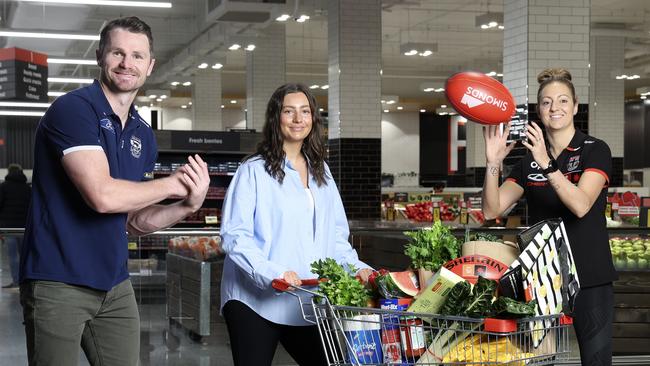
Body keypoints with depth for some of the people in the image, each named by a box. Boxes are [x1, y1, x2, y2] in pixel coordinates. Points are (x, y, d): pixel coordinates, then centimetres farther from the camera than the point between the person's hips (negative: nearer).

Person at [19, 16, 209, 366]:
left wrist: (187, 205, -4)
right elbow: (102, 196, -23)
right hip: (58, 283, -7)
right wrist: (173, 183, -9)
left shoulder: (143, 135, 12)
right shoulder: (73, 109, -12)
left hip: (115, 285, 7)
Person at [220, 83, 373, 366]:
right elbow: (234, 236, -12)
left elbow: (335, 236, 16)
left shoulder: (321, 172, 15)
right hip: (255, 302, -5)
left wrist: (356, 267, -1)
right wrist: (272, 273, -24)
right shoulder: (254, 171, -4)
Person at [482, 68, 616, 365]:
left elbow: (581, 204, -21)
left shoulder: (595, 150, -5)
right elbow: (492, 209, -1)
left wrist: (547, 164, -31)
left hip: (590, 277, -4)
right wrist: (493, 162, -15)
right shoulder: (529, 159, 8)